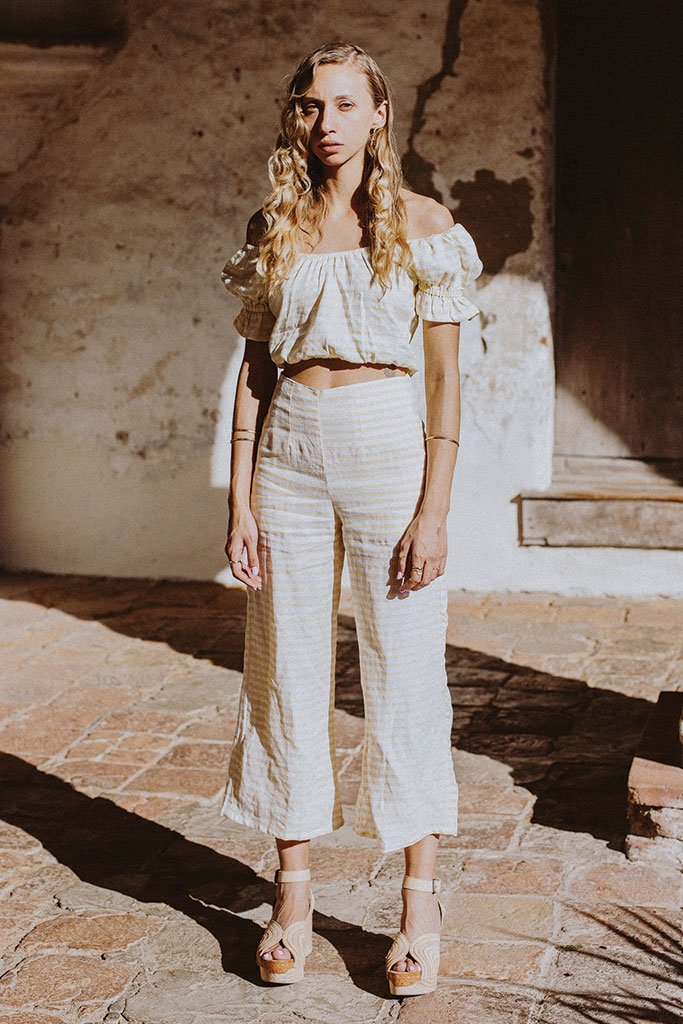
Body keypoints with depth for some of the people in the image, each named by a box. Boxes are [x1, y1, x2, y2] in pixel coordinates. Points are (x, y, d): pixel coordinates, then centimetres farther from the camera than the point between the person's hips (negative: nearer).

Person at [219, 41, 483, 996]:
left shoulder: (420, 222, 1)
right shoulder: (272, 228, 10)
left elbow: (445, 378, -2)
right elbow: (255, 367, 10)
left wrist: (434, 510, -9)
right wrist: (241, 498, 2)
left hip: (386, 448, -3)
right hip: (289, 454, 3)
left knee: (406, 674, 0)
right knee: (290, 673, 5)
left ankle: (421, 906, 10)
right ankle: (294, 893, 17)